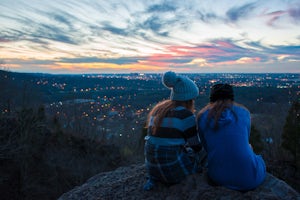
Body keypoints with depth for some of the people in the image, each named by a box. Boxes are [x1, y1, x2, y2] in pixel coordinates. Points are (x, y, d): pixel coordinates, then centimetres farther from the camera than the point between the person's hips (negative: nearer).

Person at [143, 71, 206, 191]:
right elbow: (196, 147, -2)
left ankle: (155, 179, 15)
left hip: (152, 167, 6)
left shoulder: (157, 110, 8)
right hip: (174, 167, -5)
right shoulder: (186, 115, -13)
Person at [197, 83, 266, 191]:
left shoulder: (202, 116, 0)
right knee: (260, 161, 37)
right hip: (247, 178, -2)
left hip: (218, 177, 2)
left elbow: (207, 147, 9)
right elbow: (244, 141, 12)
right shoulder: (244, 112, -1)